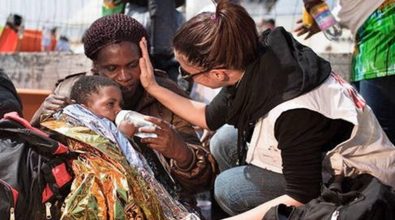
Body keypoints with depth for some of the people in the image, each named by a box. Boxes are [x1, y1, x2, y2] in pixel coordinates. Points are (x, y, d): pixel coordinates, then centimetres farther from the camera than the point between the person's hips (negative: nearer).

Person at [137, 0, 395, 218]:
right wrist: (153, 87, 3)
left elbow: (303, 198, -26)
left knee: (229, 186, -17)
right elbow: (211, 117, 8)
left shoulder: (295, 111, -34)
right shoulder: (254, 65, -11)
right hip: (317, 160, 8)